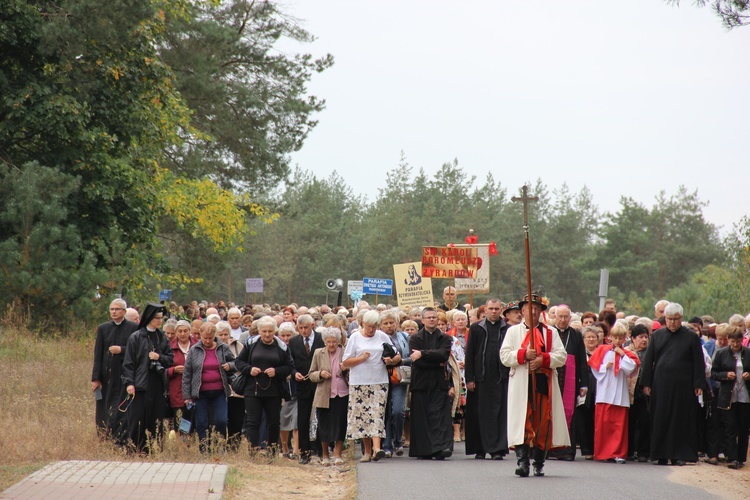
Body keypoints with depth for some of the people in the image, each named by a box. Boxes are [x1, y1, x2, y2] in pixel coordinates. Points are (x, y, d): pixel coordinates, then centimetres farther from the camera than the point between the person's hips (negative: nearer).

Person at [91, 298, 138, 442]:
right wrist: (95, 378, 1)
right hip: (107, 376, 3)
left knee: (123, 411, -4)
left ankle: (120, 441, -1)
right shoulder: (103, 328, 8)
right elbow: (97, 355, 6)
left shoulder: (134, 328, 1)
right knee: (104, 410, 5)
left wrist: (121, 350, -14)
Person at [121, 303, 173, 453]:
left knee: (156, 420, 4)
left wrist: (159, 357, -8)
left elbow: (171, 359, 13)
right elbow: (128, 362, -4)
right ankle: (135, 450, -1)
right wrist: (129, 383, -12)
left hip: (158, 385, 5)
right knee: (137, 420, -6)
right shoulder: (136, 337, -2)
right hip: (140, 384, -4)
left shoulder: (162, 337, 12)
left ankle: (153, 450, 9)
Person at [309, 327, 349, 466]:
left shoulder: (345, 353, 4)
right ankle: (325, 455, 17)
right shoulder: (318, 354, 7)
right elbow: (311, 375, 11)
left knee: (340, 425, -2)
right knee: (324, 426, 5)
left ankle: (337, 454, 8)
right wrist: (320, 374, -10)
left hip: (342, 395, -1)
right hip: (324, 396, 1)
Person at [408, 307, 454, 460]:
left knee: (440, 416, -10)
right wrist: (438, 363, -7)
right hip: (421, 383, 0)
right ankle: (423, 451, 6)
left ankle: (442, 447, -19)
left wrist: (423, 354, -13)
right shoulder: (415, 338, 8)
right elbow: (417, 362, -5)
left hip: (439, 384, 0)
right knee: (421, 417, 1)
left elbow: (444, 355, -9)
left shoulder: (444, 338, 10)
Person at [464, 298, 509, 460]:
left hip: (501, 378, 0)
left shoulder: (508, 330, 7)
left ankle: (498, 449, -2)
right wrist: (469, 378, -2)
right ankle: (481, 448, 8)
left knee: (500, 414, -3)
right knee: (481, 414, 2)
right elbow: (469, 354, 5)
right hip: (481, 378, 0)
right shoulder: (476, 329, 7)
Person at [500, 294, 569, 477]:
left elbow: (561, 356, 3)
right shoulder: (513, 331, 13)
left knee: (543, 423, 0)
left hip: (544, 383, 1)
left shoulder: (550, 333, 14)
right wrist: (523, 354, -15)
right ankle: (522, 461, -15)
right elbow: (504, 356, 1)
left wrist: (543, 359, -13)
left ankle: (539, 464, 8)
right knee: (522, 422, -10)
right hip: (521, 384, -1)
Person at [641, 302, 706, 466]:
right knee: (661, 420, 2)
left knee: (681, 420, -1)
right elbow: (648, 360, 9)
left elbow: (698, 363, 1)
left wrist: (698, 384, -5)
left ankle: (679, 455, 4)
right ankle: (661, 455, 7)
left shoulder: (691, 337, 2)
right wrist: (647, 383, 3)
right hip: (661, 385, 2)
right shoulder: (657, 335, 8)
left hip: (683, 385, -2)